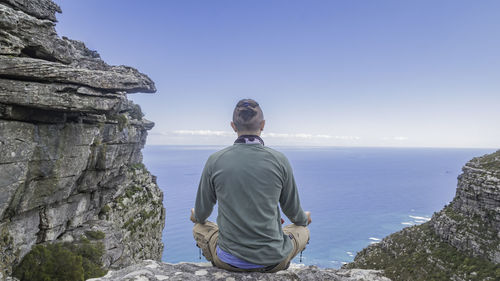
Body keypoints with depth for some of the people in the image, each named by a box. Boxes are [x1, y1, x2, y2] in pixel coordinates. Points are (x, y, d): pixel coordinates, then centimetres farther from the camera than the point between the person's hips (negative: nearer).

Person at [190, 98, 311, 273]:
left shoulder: (215, 161, -9)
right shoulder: (280, 160, -9)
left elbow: (201, 213, 5)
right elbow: (292, 209, 5)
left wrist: (196, 216, 31)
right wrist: (304, 219, 30)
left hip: (229, 261, 1)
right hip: (273, 261, 0)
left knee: (199, 229, 29)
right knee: (303, 231, 30)